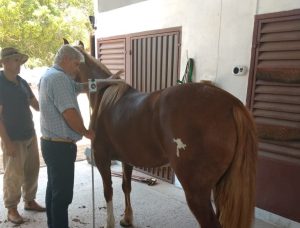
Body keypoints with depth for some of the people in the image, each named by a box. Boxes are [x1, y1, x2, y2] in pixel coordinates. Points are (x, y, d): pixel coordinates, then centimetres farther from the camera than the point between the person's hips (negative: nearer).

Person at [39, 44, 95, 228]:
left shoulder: (51, 75, 15)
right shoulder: (59, 77, -18)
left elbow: (82, 87, 19)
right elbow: (69, 113, -26)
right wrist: (86, 132, -10)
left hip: (52, 143, 11)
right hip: (60, 146, -11)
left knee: (55, 188, 20)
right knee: (63, 193, 1)